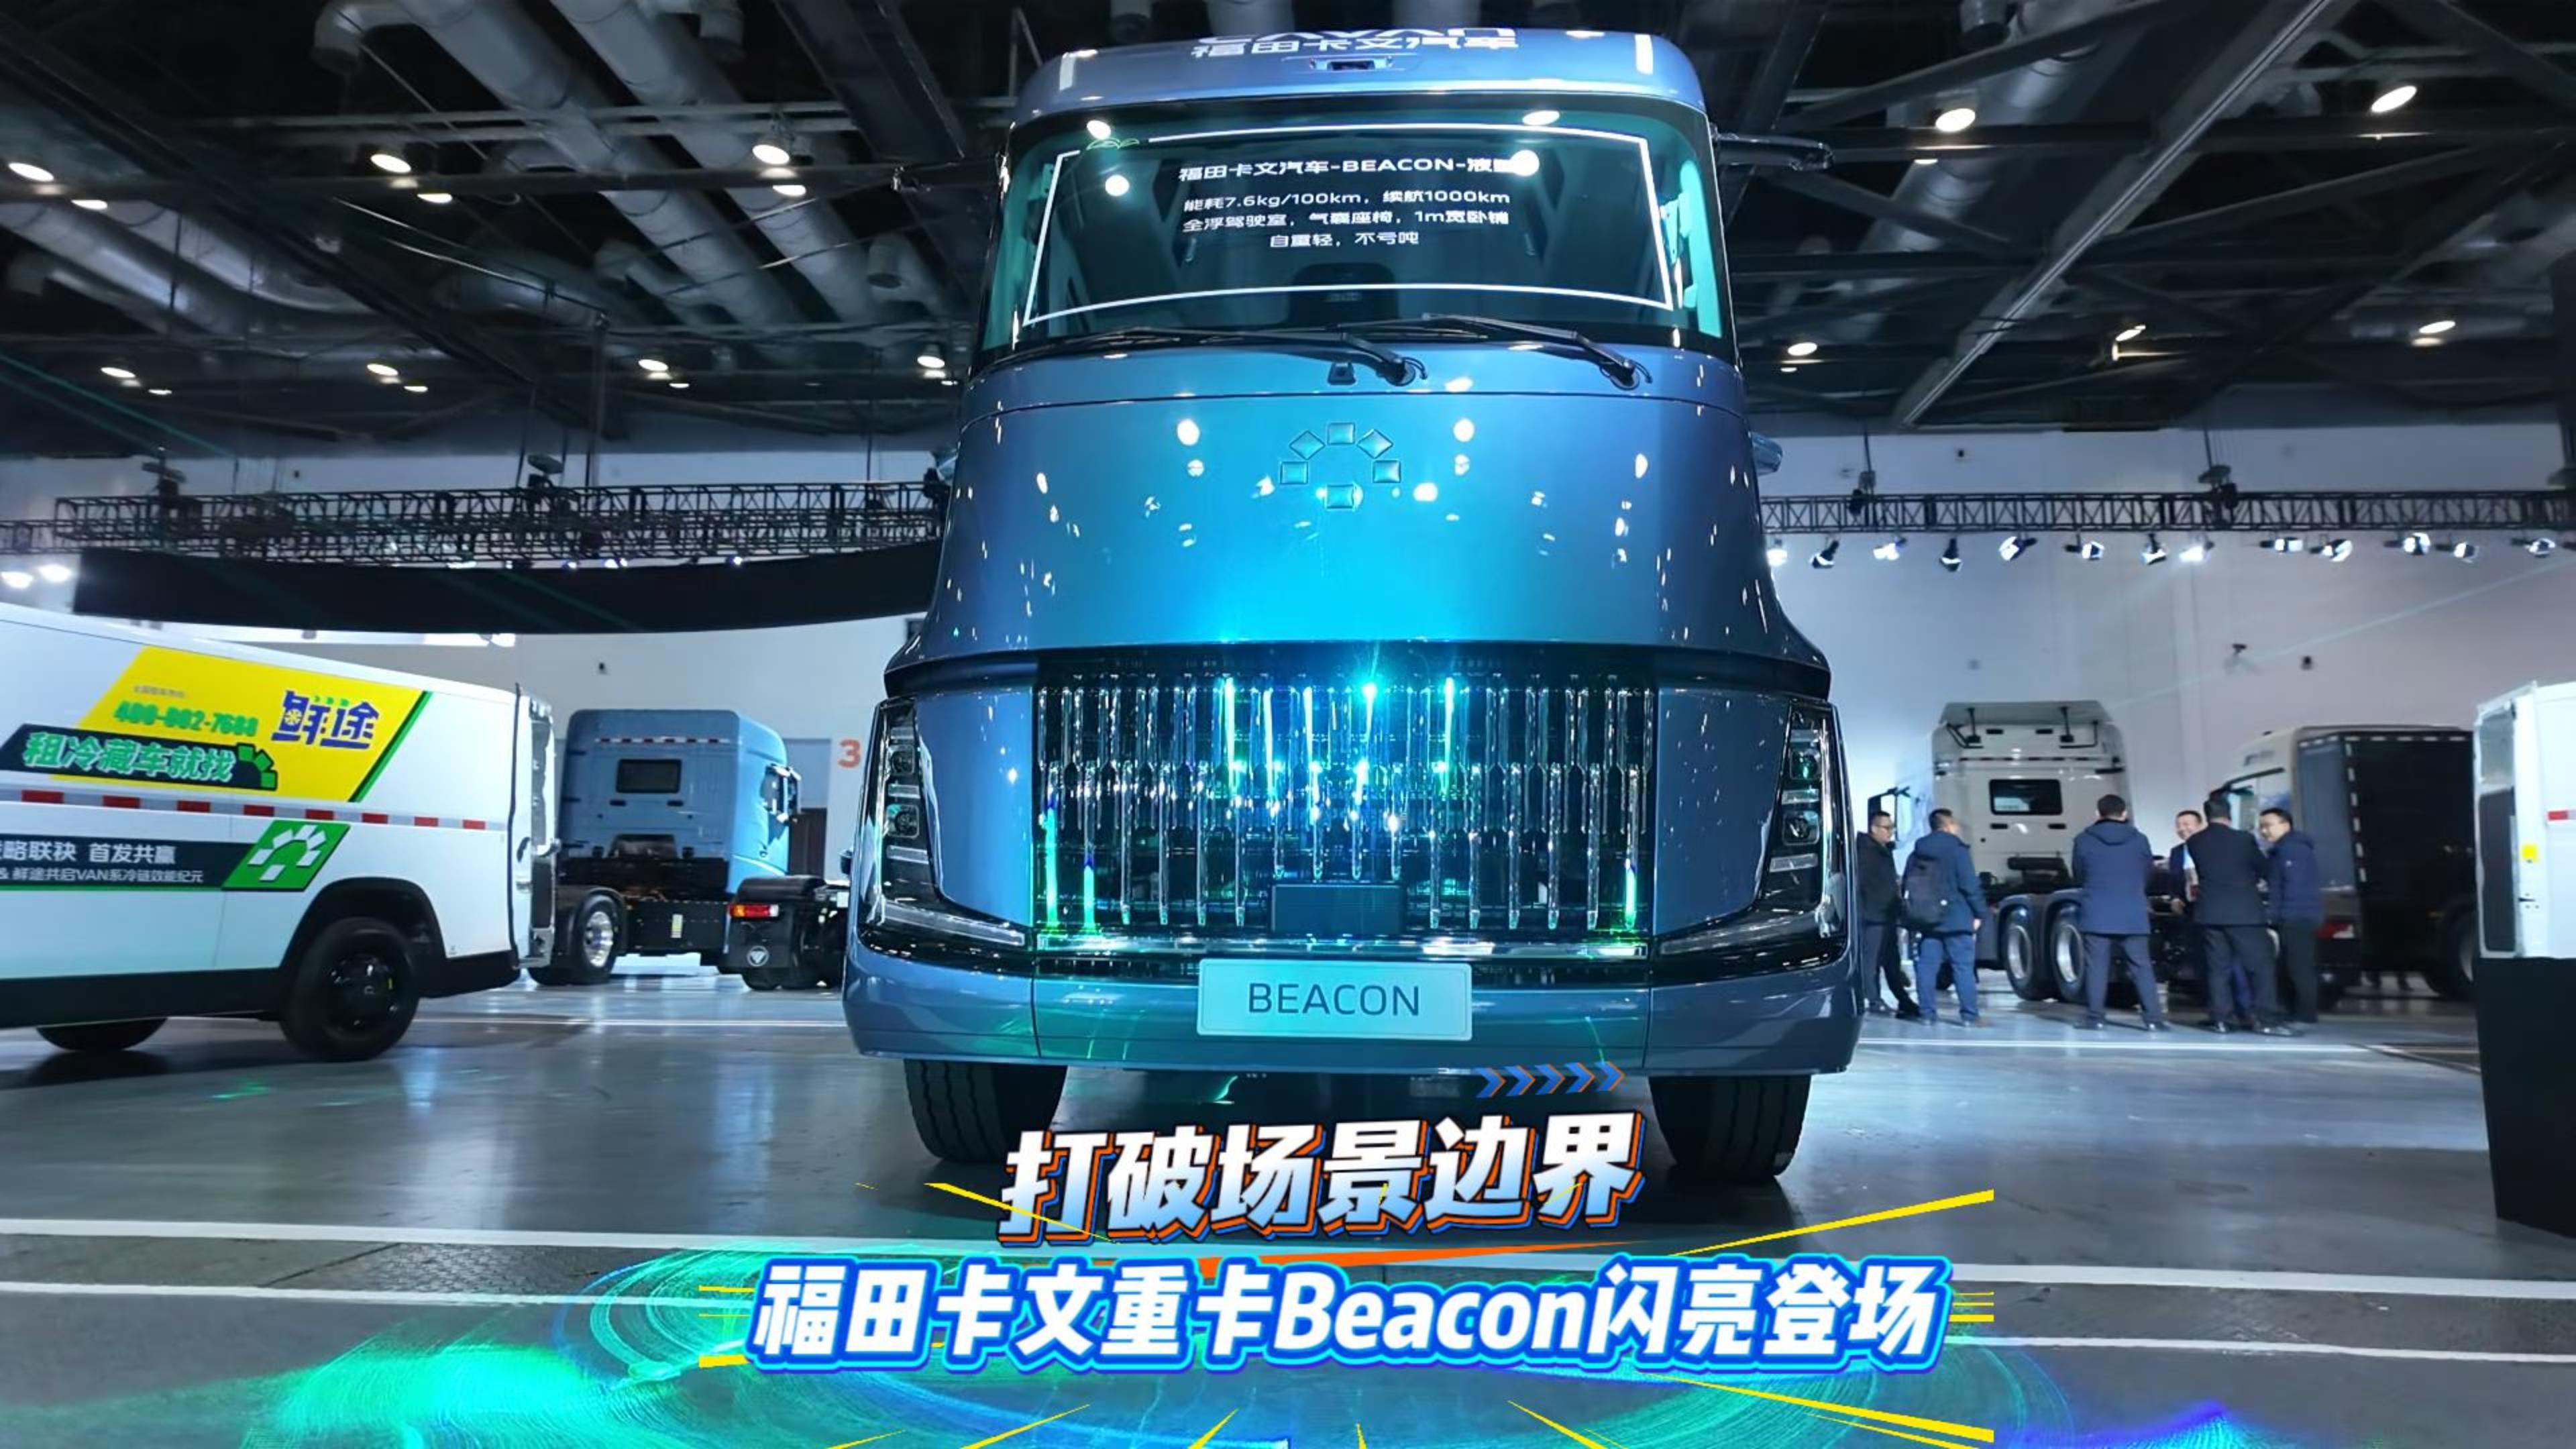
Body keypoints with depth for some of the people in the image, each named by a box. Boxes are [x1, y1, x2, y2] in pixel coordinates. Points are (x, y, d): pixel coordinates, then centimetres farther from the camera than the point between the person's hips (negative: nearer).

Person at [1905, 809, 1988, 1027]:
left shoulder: (1917, 854, 13)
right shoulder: (1957, 850, -7)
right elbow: (1970, 886, -12)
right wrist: (1979, 913, -4)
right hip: (1956, 918, -5)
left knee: (1927, 966, 5)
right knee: (1963, 968, -4)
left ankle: (1928, 1013, 5)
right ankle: (1969, 1015, -5)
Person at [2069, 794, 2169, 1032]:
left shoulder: (2084, 841, -2)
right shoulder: (2139, 840, 1)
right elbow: (2148, 875, 12)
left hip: (2097, 914, -1)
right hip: (2132, 915, 1)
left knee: (2097, 966, 1)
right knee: (2141, 967, 6)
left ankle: (2094, 1018, 0)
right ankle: (2154, 1018, 3)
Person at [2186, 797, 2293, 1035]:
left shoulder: (2195, 842, 2)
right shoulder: (2243, 839, -7)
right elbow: (2264, 870, 7)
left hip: (2209, 912, 3)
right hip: (2243, 911, -3)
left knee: (2218, 967, 6)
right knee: (2260, 965, 1)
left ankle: (2221, 1019, 3)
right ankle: (2266, 1020, -4)